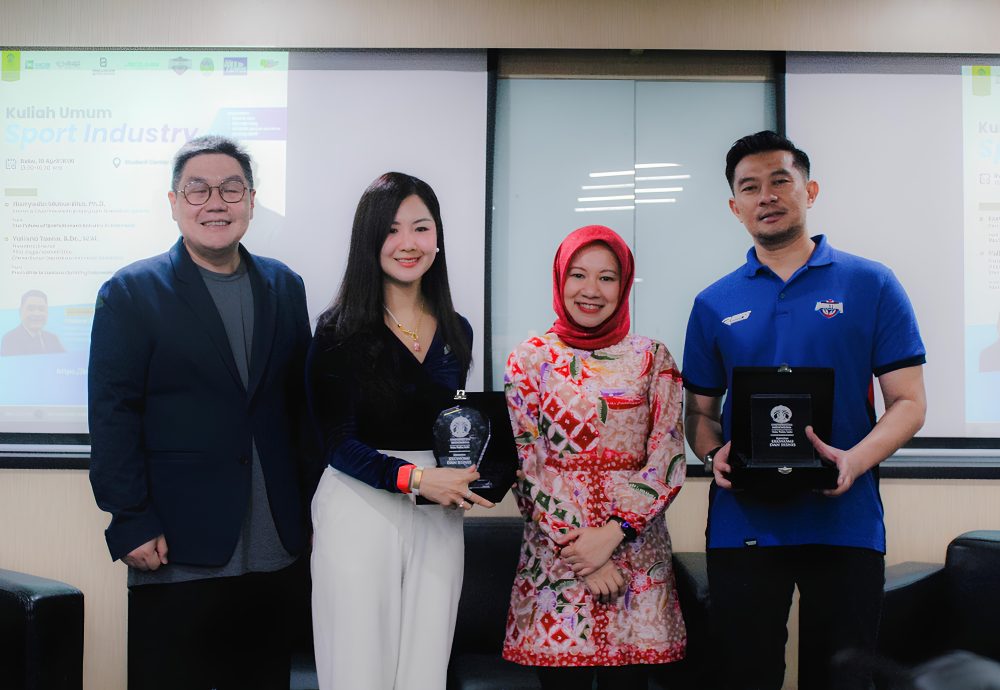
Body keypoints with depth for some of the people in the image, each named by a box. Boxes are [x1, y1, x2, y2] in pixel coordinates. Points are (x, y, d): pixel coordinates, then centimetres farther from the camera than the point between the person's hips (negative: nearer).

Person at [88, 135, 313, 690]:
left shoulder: (285, 287, 10)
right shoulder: (130, 294, -2)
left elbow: (301, 403, 11)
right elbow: (113, 416, -7)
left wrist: (311, 510, 8)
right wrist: (130, 524, -12)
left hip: (275, 554, 4)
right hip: (176, 556, -4)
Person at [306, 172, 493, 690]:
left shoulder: (456, 332, 10)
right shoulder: (341, 329, -5)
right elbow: (337, 442, -9)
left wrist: (465, 480, 0)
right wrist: (416, 478, -22)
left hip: (438, 518, 4)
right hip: (359, 511, -4)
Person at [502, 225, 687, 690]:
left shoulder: (652, 358, 5)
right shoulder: (530, 359, 2)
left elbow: (668, 460, -2)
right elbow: (524, 469, -1)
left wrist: (611, 534, -14)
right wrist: (580, 554, -9)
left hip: (636, 555, 1)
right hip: (555, 556, -1)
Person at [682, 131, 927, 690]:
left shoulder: (871, 285, 2)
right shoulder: (715, 304, 9)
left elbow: (909, 402, -1)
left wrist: (855, 460, -19)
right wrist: (715, 454, -8)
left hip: (846, 522, -1)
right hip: (742, 523, 2)